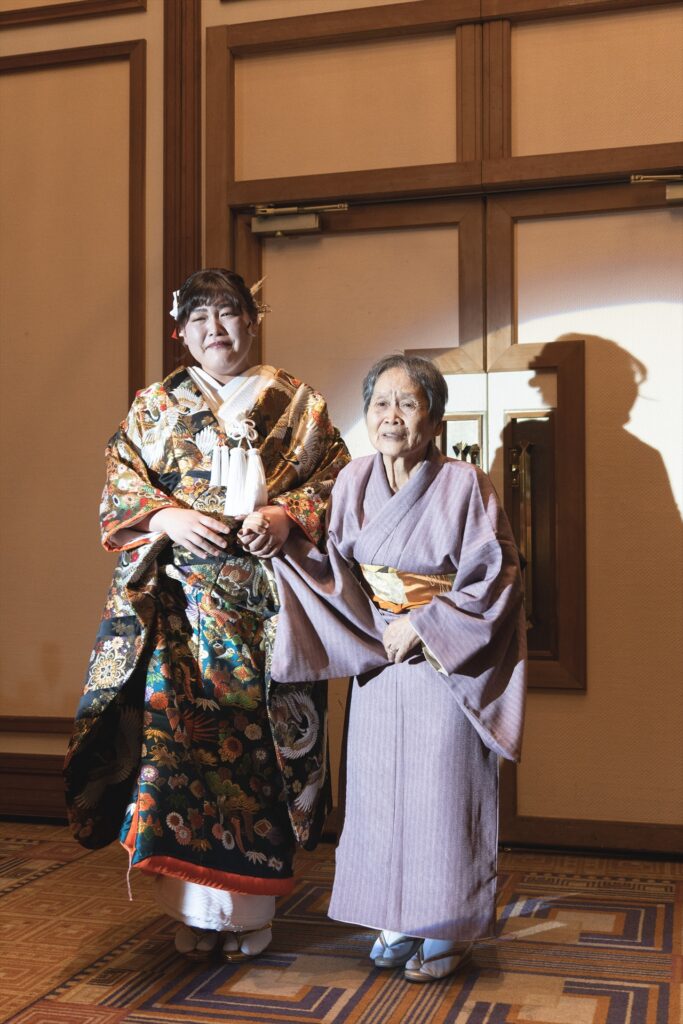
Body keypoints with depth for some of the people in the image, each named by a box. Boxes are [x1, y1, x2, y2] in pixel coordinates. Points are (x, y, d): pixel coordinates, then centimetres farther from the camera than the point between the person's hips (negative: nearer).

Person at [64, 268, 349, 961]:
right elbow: (118, 492, 8)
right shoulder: (153, 405, 14)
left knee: (256, 736, -2)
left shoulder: (297, 403, 12)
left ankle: (248, 909, 11)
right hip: (176, 604, 1)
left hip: (264, 605, -1)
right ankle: (192, 910, 8)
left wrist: (289, 515, -11)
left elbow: (336, 482, 7)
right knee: (177, 730, -5)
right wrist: (168, 517, -10)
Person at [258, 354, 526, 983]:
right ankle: (401, 921, 27)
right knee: (383, 788, 9)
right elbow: (336, 571, 4)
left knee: (442, 788, 2)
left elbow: (494, 580, -13)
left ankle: (447, 930, 20)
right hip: (380, 664, 5)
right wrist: (284, 541, -10)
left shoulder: (465, 486, -13)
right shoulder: (354, 482, 1)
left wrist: (423, 626, -17)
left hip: (446, 665, -4)